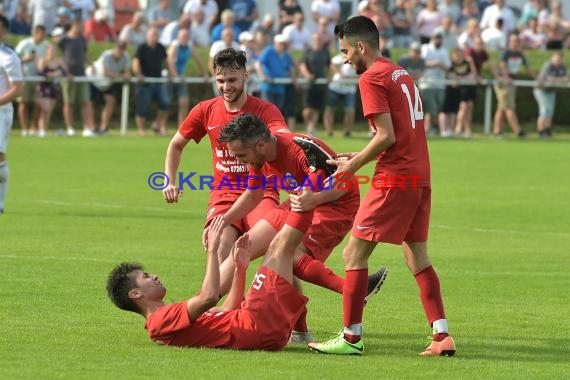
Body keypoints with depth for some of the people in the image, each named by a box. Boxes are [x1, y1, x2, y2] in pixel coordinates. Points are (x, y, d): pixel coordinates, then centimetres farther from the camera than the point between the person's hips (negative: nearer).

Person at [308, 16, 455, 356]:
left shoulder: (372, 78, -9)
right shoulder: (402, 74, 18)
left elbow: (386, 136, -17)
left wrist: (354, 165, -5)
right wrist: (361, 157, 16)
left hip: (394, 178, -9)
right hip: (420, 175, 9)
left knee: (355, 254, -2)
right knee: (418, 258, 14)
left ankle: (351, 338, -1)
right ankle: (443, 337, 8)